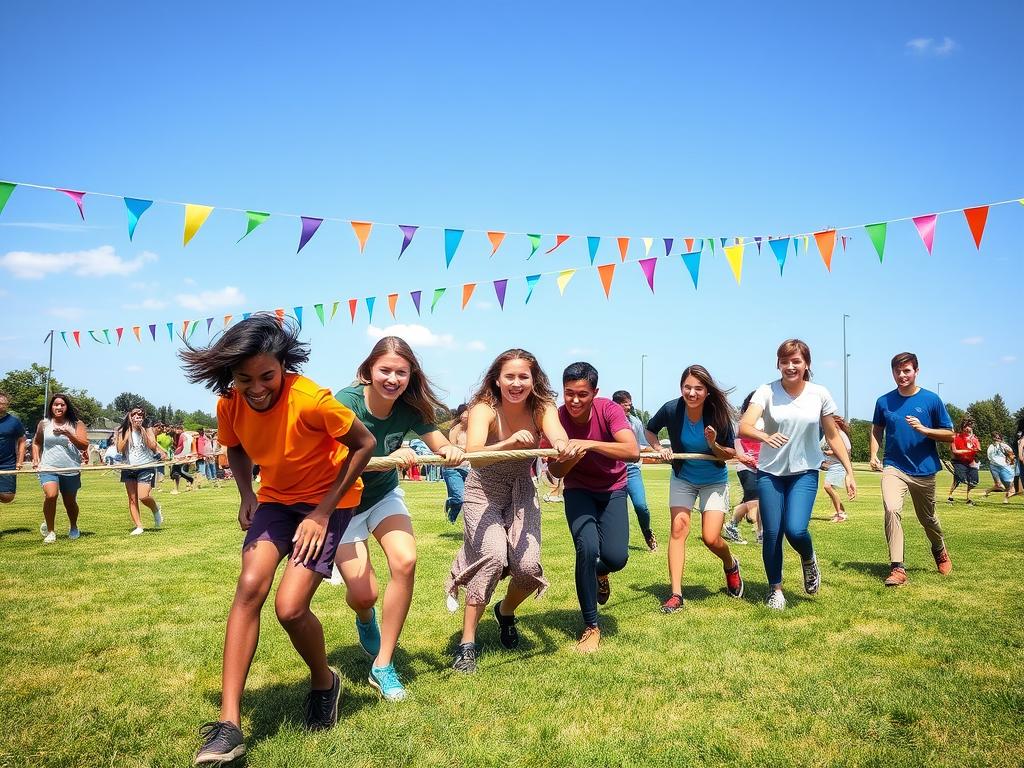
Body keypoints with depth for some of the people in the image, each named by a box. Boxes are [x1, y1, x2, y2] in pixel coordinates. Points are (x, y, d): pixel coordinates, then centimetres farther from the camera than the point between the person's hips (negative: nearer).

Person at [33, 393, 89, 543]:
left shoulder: (76, 424, 0)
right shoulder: (44, 424, 5)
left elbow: (84, 446, -10)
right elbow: (36, 442, 21)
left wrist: (68, 434, -22)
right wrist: (36, 459, 7)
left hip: (71, 470, 0)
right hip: (48, 468, 0)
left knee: (70, 502, 12)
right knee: (50, 495, -25)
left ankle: (74, 528, 41)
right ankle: (50, 530, -5)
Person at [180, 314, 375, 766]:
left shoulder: (311, 400, -30)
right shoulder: (230, 404, -12)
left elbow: (364, 444, -18)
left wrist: (323, 512, -19)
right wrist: (246, 495, -5)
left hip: (329, 500, -5)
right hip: (275, 497, 5)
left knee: (289, 607, -16)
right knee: (249, 586, -18)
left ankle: (324, 682, 17)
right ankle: (229, 723, -13)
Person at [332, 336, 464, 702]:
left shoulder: (409, 408, -15)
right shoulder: (346, 402, -26)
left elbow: (442, 447, -12)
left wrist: (452, 451, -36)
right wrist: (389, 458, -50)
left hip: (384, 495, 3)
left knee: (405, 561, -22)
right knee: (364, 594, -9)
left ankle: (382, 666, -6)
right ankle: (365, 618, 35)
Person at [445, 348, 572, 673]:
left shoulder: (542, 409, -14)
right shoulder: (484, 409, -23)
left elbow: (558, 438, -35)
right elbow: (473, 455, -41)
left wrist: (562, 446, -60)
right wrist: (509, 443, -61)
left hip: (521, 494, 3)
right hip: (483, 495, -3)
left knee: (528, 565, -14)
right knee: (493, 556, -26)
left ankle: (506, 612, 22)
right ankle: (466, 644, -11)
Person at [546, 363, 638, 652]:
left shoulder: (609, 410, -22)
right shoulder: (557, 418, -18)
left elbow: (633, 452, -36)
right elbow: (555, 472, -13)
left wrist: (589, 444, -46)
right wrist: (573, 456, -35)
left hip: (613, 490, 0)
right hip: (579, 491, 0)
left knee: (616, 557, -16)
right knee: (587, 547, -23)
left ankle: (598, 573, 26)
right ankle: (591, 627, -4)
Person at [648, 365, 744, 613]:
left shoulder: (718, 414, -22)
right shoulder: (671, 409, -19)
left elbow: (731, 454, -12)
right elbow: (650, 429, 3)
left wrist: (714, 444, -31)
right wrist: (660, 450, -14)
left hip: (714, 481, -1)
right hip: (682, 478, 2)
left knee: (711, 538, -8)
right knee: (678, 528, -12)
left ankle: (731, 566, 27)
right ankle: (676, 594, -7)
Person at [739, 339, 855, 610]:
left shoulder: (819, 394, -4)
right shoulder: (766, 392, -10)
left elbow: (833, 436, 5)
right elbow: (744, 427, -23)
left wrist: (849, 472, 2)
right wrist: (766, 437, -44)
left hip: (804, 472, 0)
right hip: (770, 473, 0)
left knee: (796, 529, -17)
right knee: (772, 533, 0)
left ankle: (809, 560, 19)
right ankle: (775, 589, 22)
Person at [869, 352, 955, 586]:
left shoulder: (931, 400, -4)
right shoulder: (884, 401, 1)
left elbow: (950, 435, -1)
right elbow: (877, 430, 16)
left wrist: (923, 429, -17)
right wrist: (873, 455, 1)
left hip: (924, 470, 0)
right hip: (893, 467, 0)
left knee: (927, 518, 16)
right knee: (891, 510, -23)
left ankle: (940, 551, 49)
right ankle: (897, 568, -20)